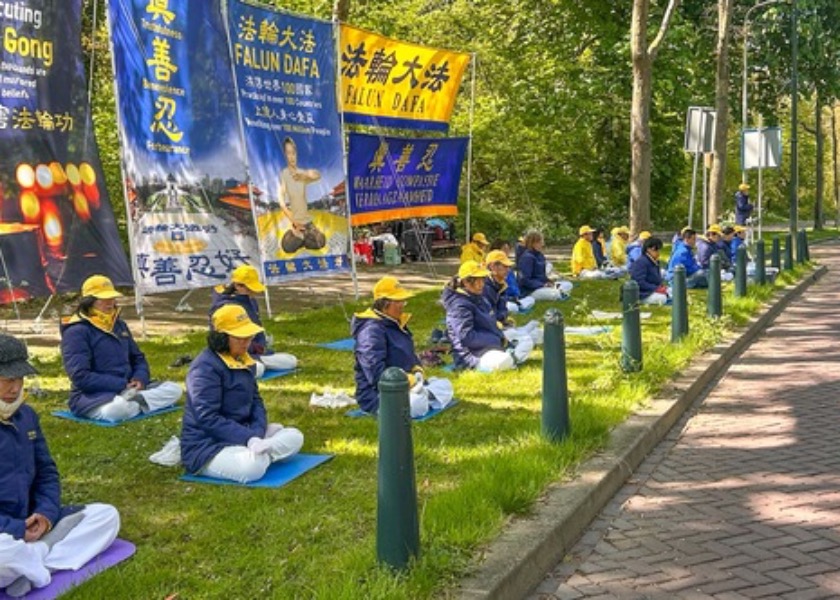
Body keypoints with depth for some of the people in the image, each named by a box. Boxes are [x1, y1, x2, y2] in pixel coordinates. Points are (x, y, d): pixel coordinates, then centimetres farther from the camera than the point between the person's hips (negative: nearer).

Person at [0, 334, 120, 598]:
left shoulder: (26, 415, 8)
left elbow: (47, 472, 14)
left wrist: (46, 513, -4)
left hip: (29, 525, 8)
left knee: (106, 515, -3)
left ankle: (25, 569, -19)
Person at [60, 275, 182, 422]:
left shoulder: (119, 325, 17)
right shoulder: (77, 332, -8)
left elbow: (138, 358, 22)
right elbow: (80, 376, -16)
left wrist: (140, 379, -2)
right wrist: (121, 385, -18)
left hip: (127, 390, 8)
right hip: (92, 396, -8)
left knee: (174, 389, -9)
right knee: (118, 409, -42)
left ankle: (135, 401, -28)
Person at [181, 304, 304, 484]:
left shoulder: (243, 360, 9)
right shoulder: (206, 367, -19)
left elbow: (255, 401, 8)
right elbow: (208, 418, -25)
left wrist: (257, 434, -13)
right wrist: (249, 438, -28)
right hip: (207, 445, -9)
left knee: (294, 437, -3)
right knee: (252, 467, -35)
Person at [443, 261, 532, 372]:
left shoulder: (480, 299, 14)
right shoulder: (460, 306, -18)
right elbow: (467, 338, -25)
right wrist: (498, 341, -19)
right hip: (473, 356, -10)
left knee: (526, 345, 13)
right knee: (503, 361, -37)